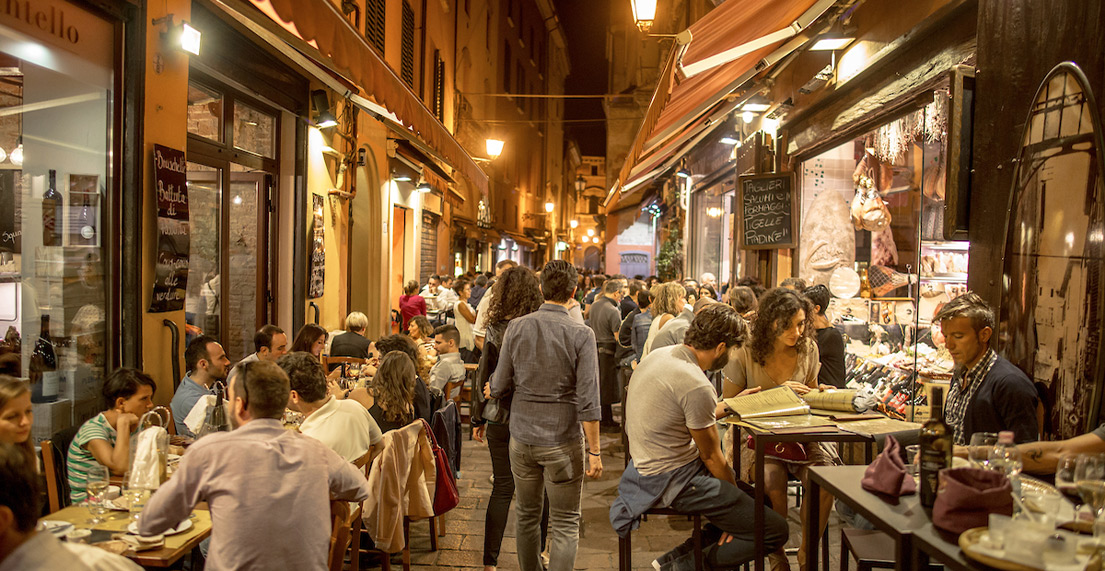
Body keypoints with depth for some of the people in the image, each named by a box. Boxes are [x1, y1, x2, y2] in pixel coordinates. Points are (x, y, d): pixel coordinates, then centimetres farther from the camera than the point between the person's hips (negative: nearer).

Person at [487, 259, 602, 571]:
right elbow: (588, 401, -14)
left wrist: (491, 390, 24)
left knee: (526, 514, 20)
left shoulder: (516, 327, -4)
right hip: (563, 442, -3)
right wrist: (594, 451, -7)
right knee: (564, 524, 7)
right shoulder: (581, 335, -13)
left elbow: (500, 386, 0)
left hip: (522, 439, 4)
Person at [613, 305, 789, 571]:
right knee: (775, 530, -9)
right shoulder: (697, 386, -23)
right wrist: (733, 492, 4)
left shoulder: (660, 355, 4)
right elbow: (711, 456, -11)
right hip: (674, 479, -10)